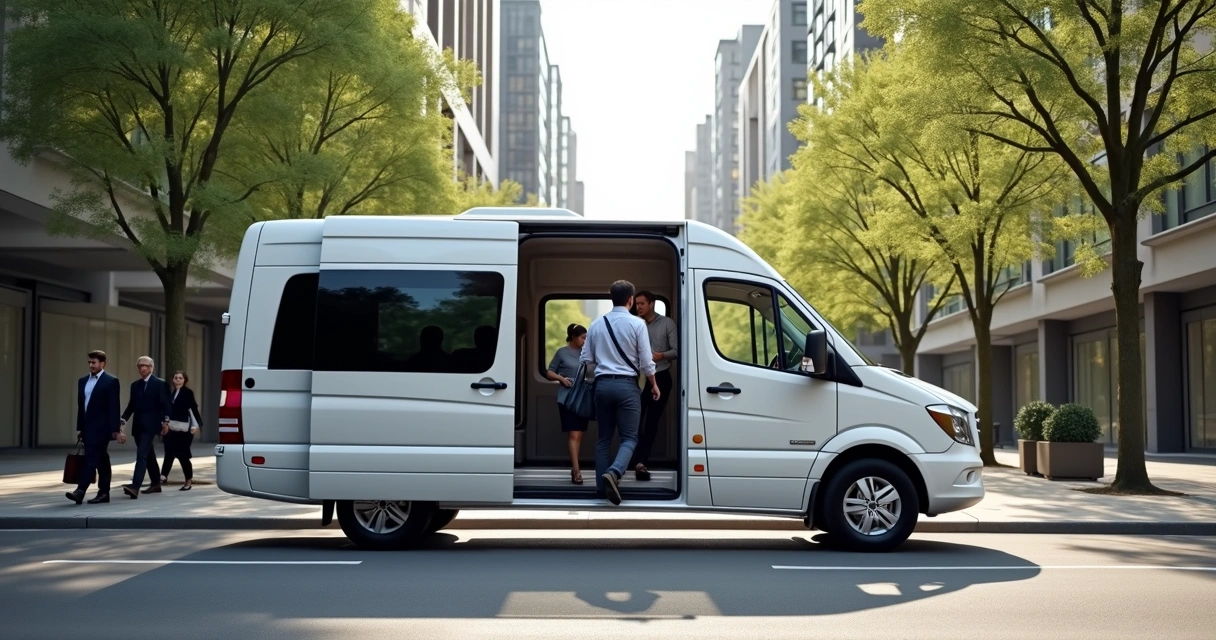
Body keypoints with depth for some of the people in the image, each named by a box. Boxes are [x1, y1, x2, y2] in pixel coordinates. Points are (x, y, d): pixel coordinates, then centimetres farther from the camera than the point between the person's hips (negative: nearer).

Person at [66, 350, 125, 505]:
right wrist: (79, 428, 13)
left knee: (91, 458, -13)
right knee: (101, 460, 10)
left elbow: (114, 407, -10)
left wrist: (115, 430, -14)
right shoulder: (83, 381, 13)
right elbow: (80, 406, 16)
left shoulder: (111, 381, -6)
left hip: (101, 427, -7)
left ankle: (80, 491, -19)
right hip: (88, 427, 7)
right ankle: (103, 493, 11)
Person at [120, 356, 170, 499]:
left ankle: (135, 486, -27)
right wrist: (123, 419, 1)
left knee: (141, 455, -17)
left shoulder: (159, 384, -3)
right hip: (138, 425, 6)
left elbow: (165, 404, -5)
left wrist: (165, 421, -14)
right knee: (148, 455, 15)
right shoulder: (135, 385, 13)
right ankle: (156, 483, 26)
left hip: (150, 425, -6)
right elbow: (131, 405, 14)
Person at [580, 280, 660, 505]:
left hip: (602, 384, 4)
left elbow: (586, 359, 8)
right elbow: (646, 361, -4)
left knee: (604, 437, 13)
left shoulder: (597, 324, 5)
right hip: (626, 385, -4)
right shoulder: (637, 324, -6)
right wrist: (653, 385, 12)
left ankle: (602, 484, 10)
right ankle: (613, 473, -25)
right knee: (629, 437, 1)